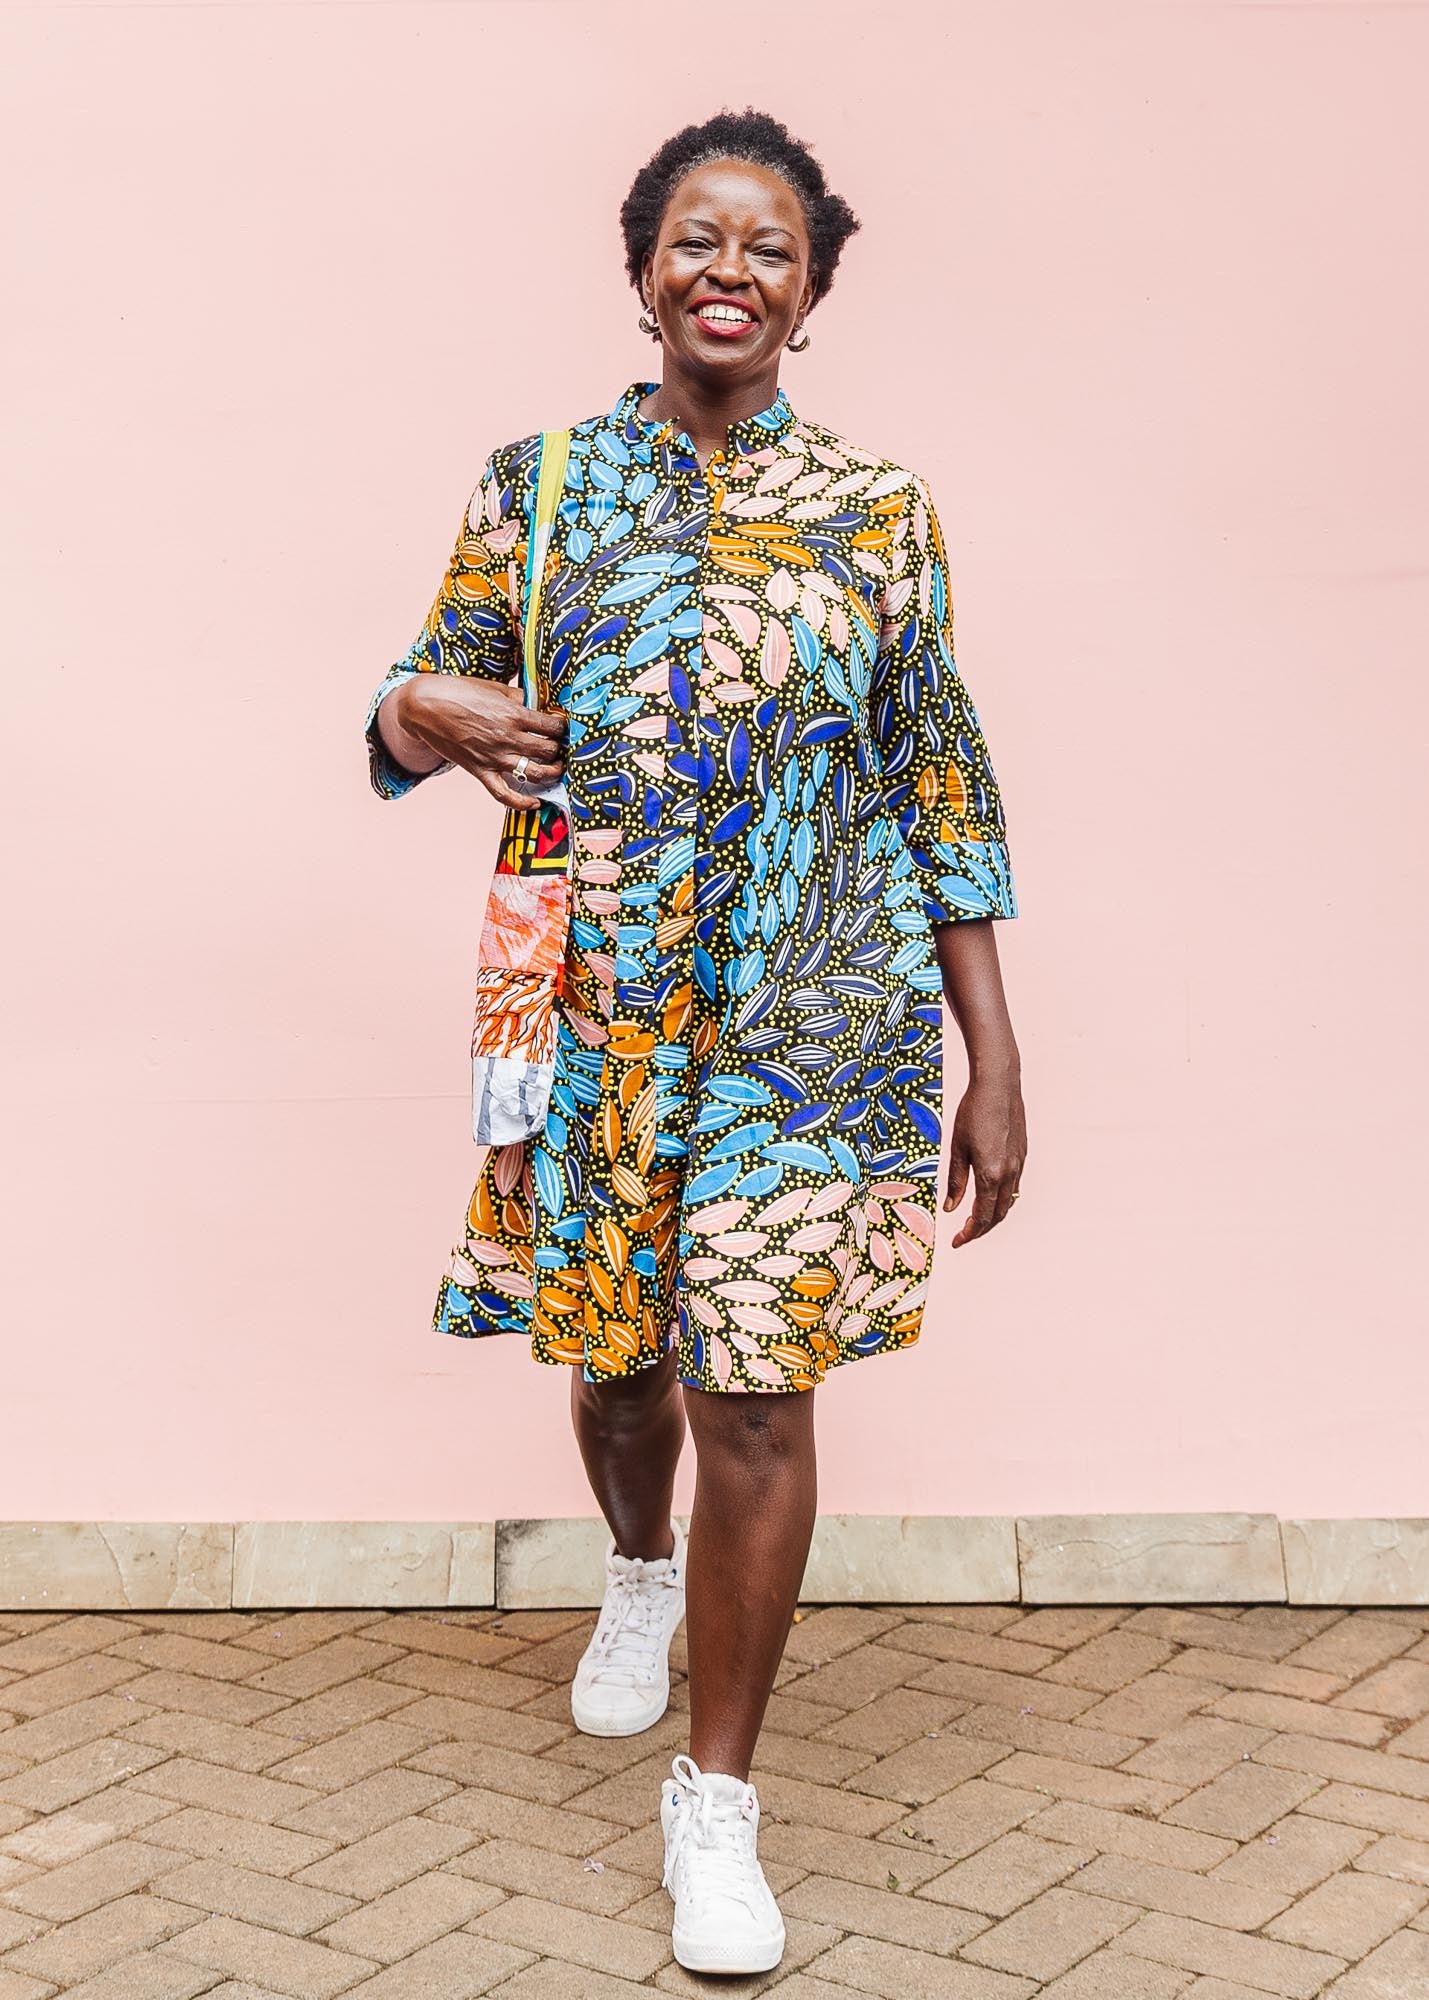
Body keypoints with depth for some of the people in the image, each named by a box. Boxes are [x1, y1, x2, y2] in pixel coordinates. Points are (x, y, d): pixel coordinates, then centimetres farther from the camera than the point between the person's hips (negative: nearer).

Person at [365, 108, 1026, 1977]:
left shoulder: (880, 507, 2)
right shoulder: (538, 482, 4)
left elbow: (943, 784, 3)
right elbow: (419, 700, 7)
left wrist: (996, 1065, -1)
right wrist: (425, 715, -20)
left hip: (816, 1011, -1)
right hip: (595, 1002, 2)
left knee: (757, 1388, -4)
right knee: (614, 1356, 15)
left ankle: (717, 1794, 14)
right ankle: (644, 1567, 50)